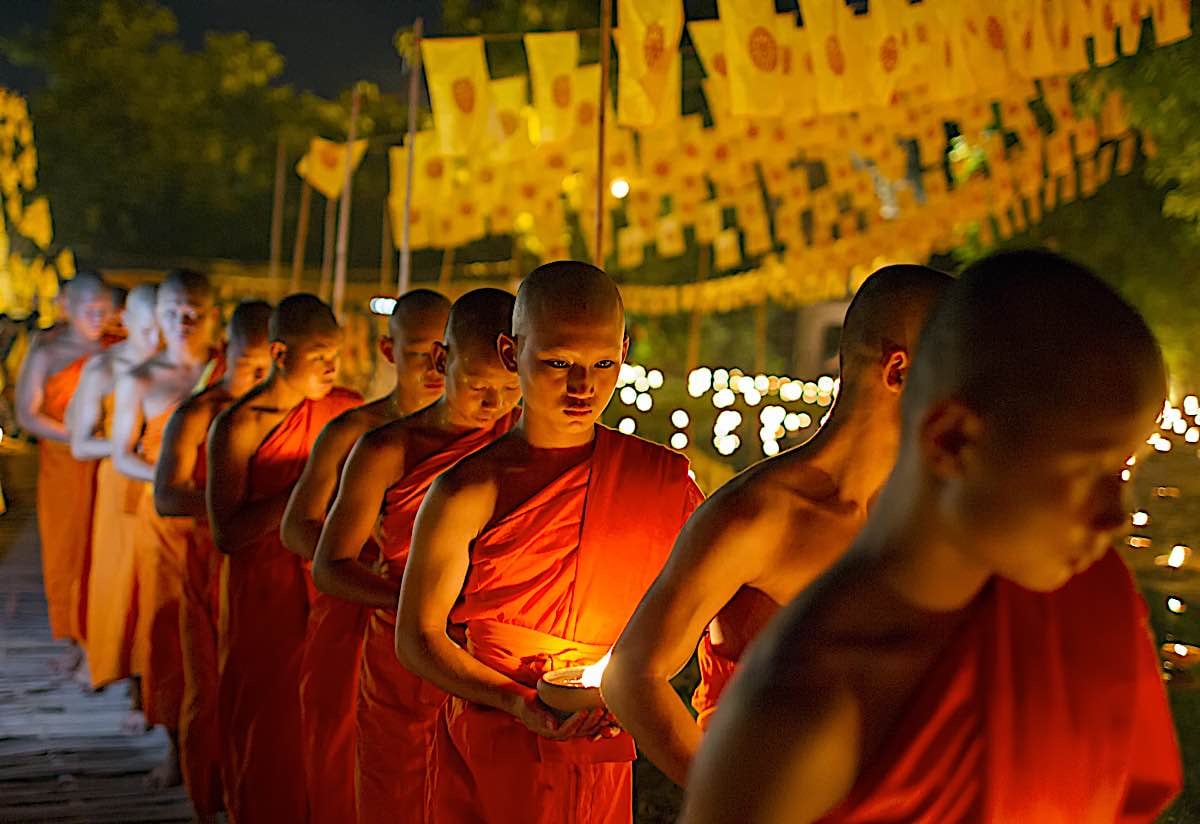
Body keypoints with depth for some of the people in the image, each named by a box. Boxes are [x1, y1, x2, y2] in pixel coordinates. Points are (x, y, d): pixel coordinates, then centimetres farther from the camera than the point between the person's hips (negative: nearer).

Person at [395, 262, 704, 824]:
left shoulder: (664, 478, -3)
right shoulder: (468, 492, -9)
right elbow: (418, 638, -4)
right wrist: (516, 702, -18)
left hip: (596, 759, 1)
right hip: (479, 753, -1)